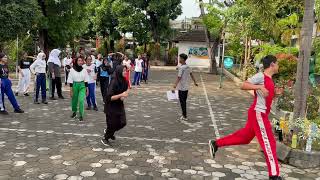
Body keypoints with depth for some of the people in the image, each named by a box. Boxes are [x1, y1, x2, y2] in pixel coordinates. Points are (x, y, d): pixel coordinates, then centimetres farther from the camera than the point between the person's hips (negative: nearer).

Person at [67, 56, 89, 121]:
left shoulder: (84, 70, -1)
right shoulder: (72, 70, -5)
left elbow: (86, 80, 6)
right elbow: (70, 80, -3)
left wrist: (87, 89, 7)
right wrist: (71, 90, -5)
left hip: (82, 86, 0)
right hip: (75, 85, 0)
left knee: (81, 100, -13)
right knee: (74, 100, 14)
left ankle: (81, 115, -3)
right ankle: (74, 112, 40)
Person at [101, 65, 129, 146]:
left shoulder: (124, 81, -4)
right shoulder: (114, 82, -25)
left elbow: (126, 90, 15)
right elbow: (109, 97, -28)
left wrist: (124, 96, -7)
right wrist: (121, 95, -31)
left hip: (119, 105, 7)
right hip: (111, 107, -6)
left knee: (123, 123, 5)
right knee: (112, 124, 5)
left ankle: (108, 131, 34)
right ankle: (105, 139, 32)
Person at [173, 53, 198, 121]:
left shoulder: (181, 68, -17)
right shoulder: (188, 67, 7)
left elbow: (179, 78, -23)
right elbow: (191, 75, 18)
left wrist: (175, 86, -25)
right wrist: (195, 82, 30)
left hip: (181, 88, -8)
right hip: (186, 87, 8)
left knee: (182, 102, 0)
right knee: (184, 101, 16)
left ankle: (184, 116, 4)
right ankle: (184, 115, 23)